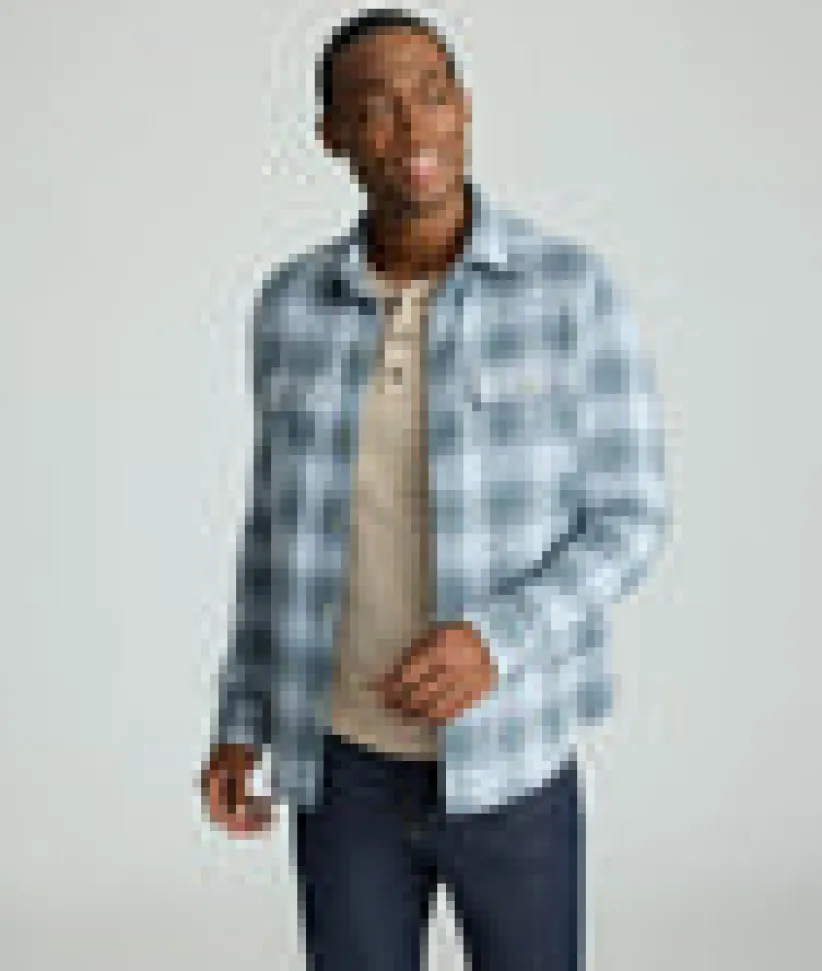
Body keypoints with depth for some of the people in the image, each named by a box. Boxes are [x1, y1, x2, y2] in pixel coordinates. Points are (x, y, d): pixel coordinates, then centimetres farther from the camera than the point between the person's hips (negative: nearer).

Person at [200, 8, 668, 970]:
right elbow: (285, 518, 8)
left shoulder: (574, 287, -12)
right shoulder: (293, 306, -2)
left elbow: (629, 519, -9)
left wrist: (495, 643, -27)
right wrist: (241, 723, 5)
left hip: (508, 762, -2)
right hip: (348, 762, 2)